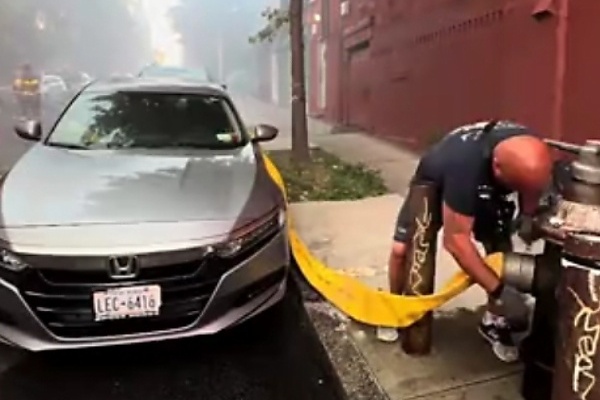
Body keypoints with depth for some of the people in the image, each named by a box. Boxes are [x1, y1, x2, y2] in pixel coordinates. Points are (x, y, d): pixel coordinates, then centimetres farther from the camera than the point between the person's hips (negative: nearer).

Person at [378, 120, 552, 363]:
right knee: (401, 249, -15)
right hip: (434, 185, -4)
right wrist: (498, 290, -42)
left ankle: (494, 321, 9)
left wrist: (527, 216, -19)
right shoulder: (464, 166, -48)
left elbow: (531, 184, -3)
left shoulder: (528, 147, -30)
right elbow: (455, 240, -43)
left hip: (485, 187, 5)